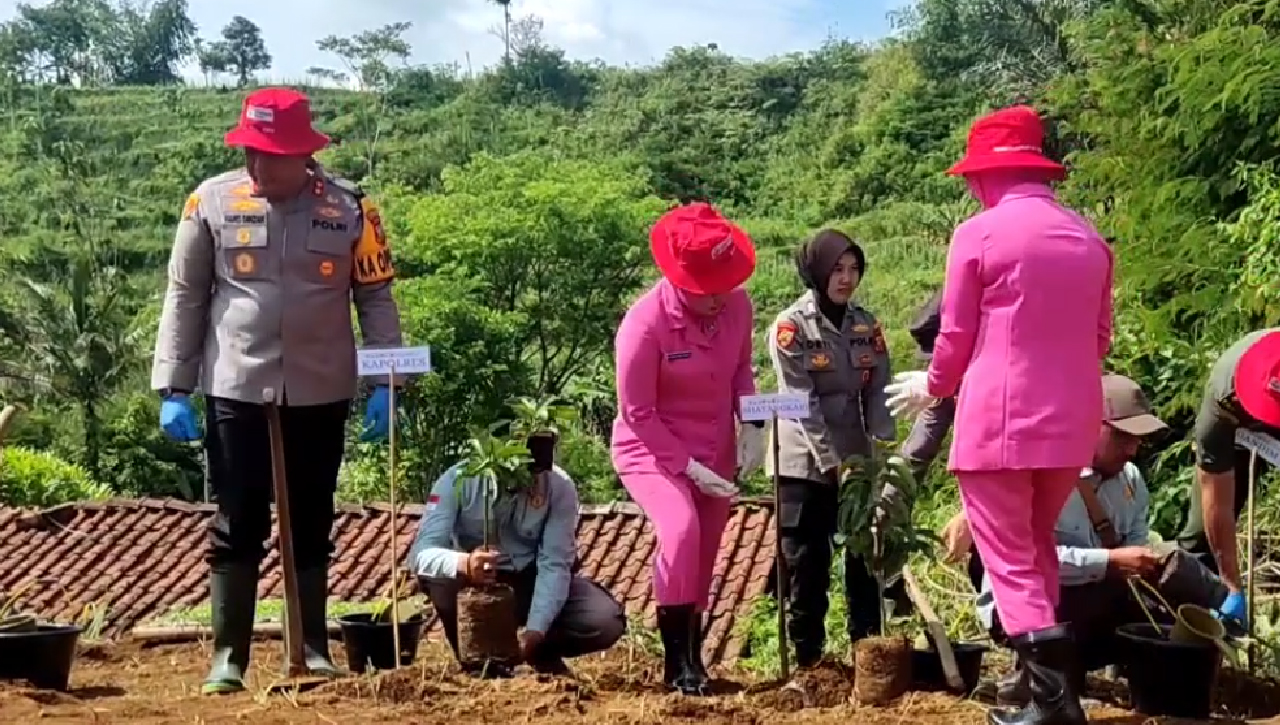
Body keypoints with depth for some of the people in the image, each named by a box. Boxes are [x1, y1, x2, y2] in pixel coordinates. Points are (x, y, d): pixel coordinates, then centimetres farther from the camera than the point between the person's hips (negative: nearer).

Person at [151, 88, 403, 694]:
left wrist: (384, 383, -3)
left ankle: (313, 648, 21)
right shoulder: (212, 201, -2)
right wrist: (172, 389, -1)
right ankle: (228, 656, 11)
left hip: (320, 393, 1)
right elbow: (185, 298, 3)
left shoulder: (349, 208, -2)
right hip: (235, 391, 0)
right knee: (237, 525, 3)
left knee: (311, 525, 11)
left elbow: (376, 298, 4)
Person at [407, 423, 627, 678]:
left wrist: (533, 632, -34)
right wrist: (464, 563, -53)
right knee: (441, 577, -35)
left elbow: (554, 564, -21)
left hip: (530, 582, 1)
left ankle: (540, 652, 6)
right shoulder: (458, 480, -23)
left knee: (607, 622, -24)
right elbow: (421, 553, -31)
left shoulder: (560, 486, -19)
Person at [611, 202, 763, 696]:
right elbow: (636, 413, -20)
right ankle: (677, 661, -16)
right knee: (682, 530, -30)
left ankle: (692, 656, 31)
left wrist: (753, 426, -9)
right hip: (651, 451, -5)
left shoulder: (737, 304, -12)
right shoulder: (644, 323, -26)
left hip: (715, 452, 5)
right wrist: (688, 466, -22)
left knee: (703, 559, 12)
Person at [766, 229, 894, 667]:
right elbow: (802, 401, -14)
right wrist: (832, 462, -20)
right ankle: (807, 657, 11)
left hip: (857, 460, 4)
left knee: (866, 556, 6)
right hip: (804, 464, -4)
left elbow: (878, 393, 2)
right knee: (807, 562, 1)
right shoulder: (790, 326, -8)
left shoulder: (866, 326, 6)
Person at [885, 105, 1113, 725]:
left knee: (1009, 559, 1)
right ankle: (1042, 669, 27)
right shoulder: (1089, 238, 9)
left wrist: (933, 386, 17)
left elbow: (956, 336, -3)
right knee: (1037, 544, 23)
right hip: (1070, 421, 6)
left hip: (999, 420, -6)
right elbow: (1099, 339, 17)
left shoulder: (979, 233, -8)